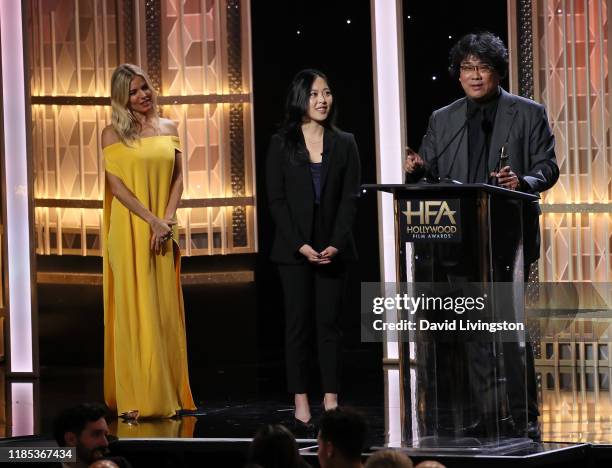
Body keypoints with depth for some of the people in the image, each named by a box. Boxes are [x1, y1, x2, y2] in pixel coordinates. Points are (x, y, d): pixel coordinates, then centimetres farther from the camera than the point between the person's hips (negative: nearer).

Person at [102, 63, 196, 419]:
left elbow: (178, 177, 7)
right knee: (134, 311, -4)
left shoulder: (168, 128, 11)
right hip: (129, 231, -4)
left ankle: (167, 394, 11)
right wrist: (151, 220, -15)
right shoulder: (114, 134, -1)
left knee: (166, 311, 5)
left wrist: (167, 220, -7)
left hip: (164, 233, 4)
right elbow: (116, 184, -8)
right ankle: (135, 399, -2)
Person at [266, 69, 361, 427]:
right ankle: (301, 404, 0)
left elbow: (351, 197, 2)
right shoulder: (282, 144, 2)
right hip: (293, 248, -1)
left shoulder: (344, 144, 6)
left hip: (333, 248, 1)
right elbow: (276, 199, -2)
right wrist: (300, 245, -11)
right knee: (298, 323, 0)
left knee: (329, 322, 1)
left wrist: (336, 244, -11)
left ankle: (331, 401, 3)